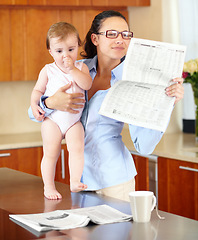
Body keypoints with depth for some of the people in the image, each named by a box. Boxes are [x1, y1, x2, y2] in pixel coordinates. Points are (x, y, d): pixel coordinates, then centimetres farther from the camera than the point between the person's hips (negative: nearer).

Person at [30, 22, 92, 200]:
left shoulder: (81, 67, 5)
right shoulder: (48, 70, 4)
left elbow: (87, 85, -12)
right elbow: (38, 90, 9)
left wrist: (72, 69, -18)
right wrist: (34, 105, -7)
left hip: (74, 120, 1)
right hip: (52, 119, 0)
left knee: (77, 147, -20)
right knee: (51, 153, -3)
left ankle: (75, 182, -16)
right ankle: (49, 187, 8)